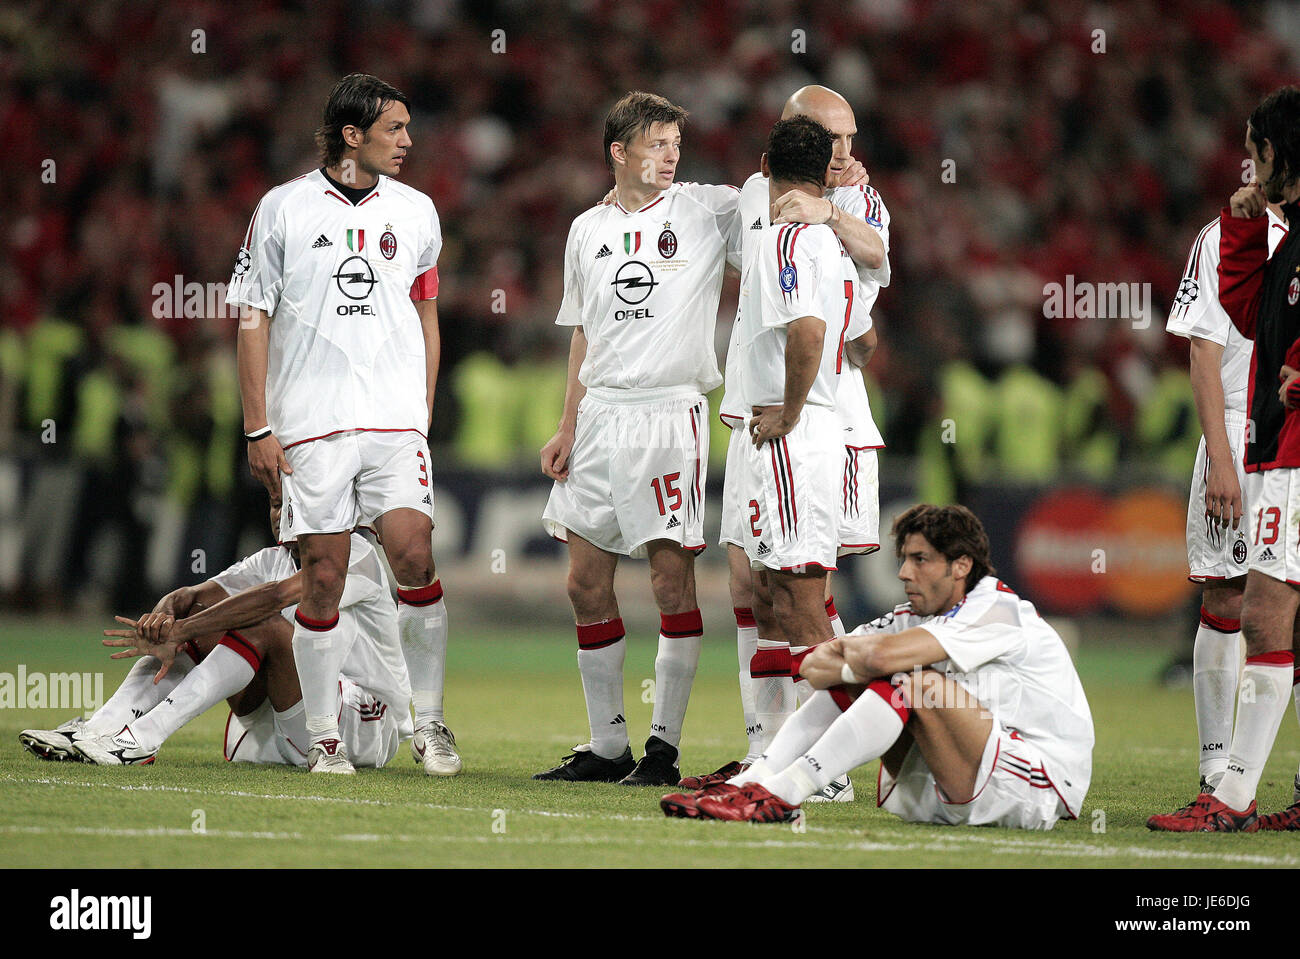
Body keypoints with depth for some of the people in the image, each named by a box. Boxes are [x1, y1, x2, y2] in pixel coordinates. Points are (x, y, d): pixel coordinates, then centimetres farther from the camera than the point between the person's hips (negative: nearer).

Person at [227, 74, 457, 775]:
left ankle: (429, 721, 0)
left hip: (396, 424, 2)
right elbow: (253, 321, 3)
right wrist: (258, 429, -2)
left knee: (414, 559, -12)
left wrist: (424, 414, 13)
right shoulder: (283, 210, 1)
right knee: (324, 577, -2)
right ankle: (324, 736, 8)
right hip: (310, 423, -2)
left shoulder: (415, 211, 10)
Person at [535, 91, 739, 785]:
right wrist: (567, 428, 13)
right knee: (587, 583, 4)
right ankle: (606, 747, 13)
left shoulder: (706, 212, 2)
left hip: (672, 411, -4)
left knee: (672, 578, -7)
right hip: (601, 411, 5)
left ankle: (664, 747, -2)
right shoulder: (588, 231, 13)